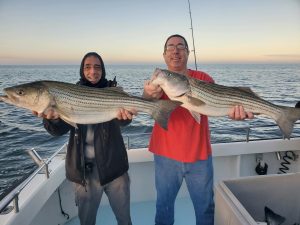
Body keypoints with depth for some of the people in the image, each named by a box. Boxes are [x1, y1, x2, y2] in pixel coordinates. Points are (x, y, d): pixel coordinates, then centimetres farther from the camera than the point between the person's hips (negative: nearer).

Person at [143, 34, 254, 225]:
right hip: (166, 155, 0)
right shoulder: (158, 81, -3)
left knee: (205, 206, 19)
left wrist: (233, 108, -40)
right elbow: (148, 103, -22)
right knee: (164, 205, 18)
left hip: (199, 154, 1)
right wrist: (149, 95, -46)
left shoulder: (202, 78, -2)